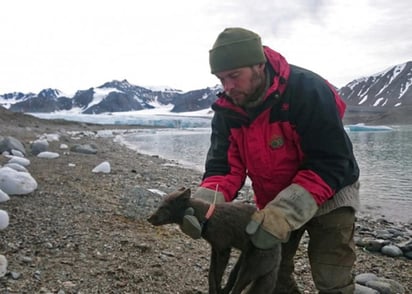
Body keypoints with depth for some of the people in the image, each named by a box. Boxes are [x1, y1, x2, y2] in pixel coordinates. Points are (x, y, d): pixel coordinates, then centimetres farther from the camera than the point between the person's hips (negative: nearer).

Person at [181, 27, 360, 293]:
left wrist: (285, 213, -40)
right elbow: (223, 165, -12)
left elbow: (331, 163, -30)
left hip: (328, 195, -5)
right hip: (273, 202, 6)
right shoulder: (227, 109, -12)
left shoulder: (308, 91, -30)